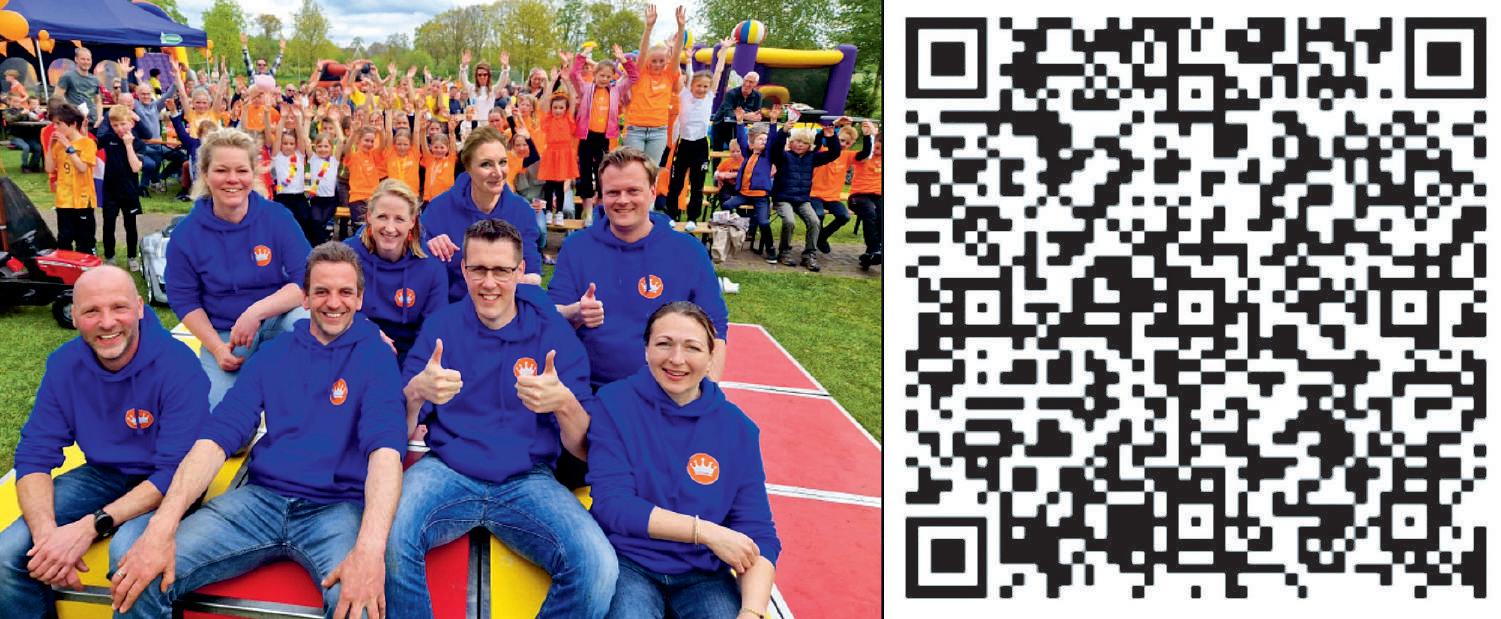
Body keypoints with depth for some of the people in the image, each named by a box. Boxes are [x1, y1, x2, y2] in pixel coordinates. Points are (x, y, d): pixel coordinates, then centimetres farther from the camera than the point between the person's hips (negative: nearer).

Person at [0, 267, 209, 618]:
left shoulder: (178, 365, -23)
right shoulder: (64, 364, -5)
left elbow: (176, 470, -24)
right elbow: (34, 455, -6)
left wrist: (90, 526, -32)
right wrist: (46, 532, -25)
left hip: (160, 485, -5)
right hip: (101, 475, 5)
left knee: (129, 552, -35)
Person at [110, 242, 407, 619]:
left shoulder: (376, 356, 0)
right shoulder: (273, 356, 12)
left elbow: (386, 447, -16)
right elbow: (216, 437, 1)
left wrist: (370, 546, -34)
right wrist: (162, 526, -17)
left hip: (338, 507, -4)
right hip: (261, 498, 4)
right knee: (143, 581, -15)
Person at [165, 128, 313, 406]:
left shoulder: (277, 217, -10)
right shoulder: (185, 235, -5)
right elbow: (185, 300, 1)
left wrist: (256, 311, -27)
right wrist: (217, 348, -13)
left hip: (279, 319, 0)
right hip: (223, 333, 0)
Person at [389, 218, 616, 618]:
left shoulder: (553, 333, 3)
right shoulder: (441, 326, 6)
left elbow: (583, 449, 0)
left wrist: (564, 404, -22)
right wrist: (415, 392, -21)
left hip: (527, 481, 0)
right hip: (447, 471, 1)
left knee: (598, 566, -28)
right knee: (388, 537, -32)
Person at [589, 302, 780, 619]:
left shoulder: (737, 427, -1)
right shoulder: (614, 403, -5)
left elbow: (757, 532, -4)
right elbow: (612, 504, -12)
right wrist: (706, 532, -18)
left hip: (704, 574, 2)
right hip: (628, 563, -2)